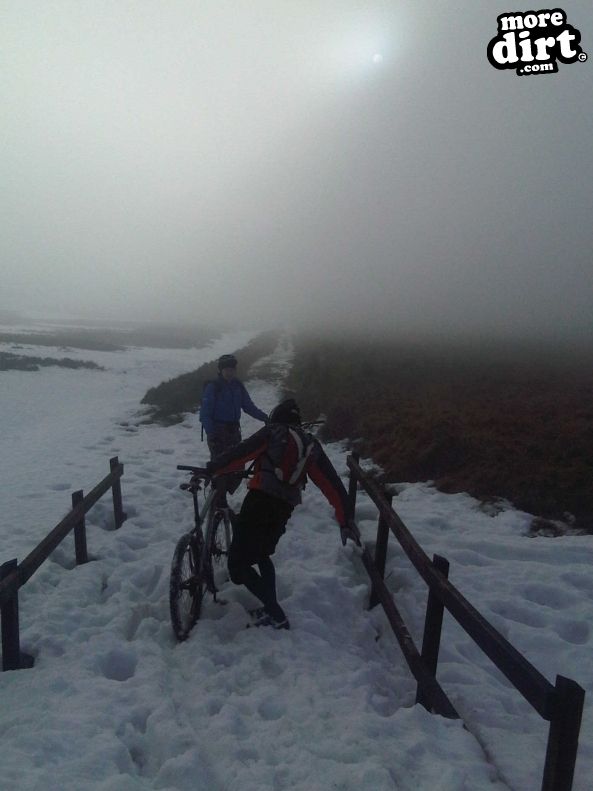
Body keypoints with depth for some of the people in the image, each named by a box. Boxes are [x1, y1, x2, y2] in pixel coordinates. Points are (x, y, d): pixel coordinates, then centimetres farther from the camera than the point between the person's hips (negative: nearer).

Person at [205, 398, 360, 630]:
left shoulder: (271, 433, 4)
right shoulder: (310, 445, 16)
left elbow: (238, 455, -5)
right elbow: (333, 485, 13)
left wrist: (209, 470, 6)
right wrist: (345, 521, 17)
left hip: (259, 502, -6)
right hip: (284, 510, 6)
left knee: (238, 565, 1)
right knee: (261, 555, 29)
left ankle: (275, 615, -3)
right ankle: (272, 609, 27)